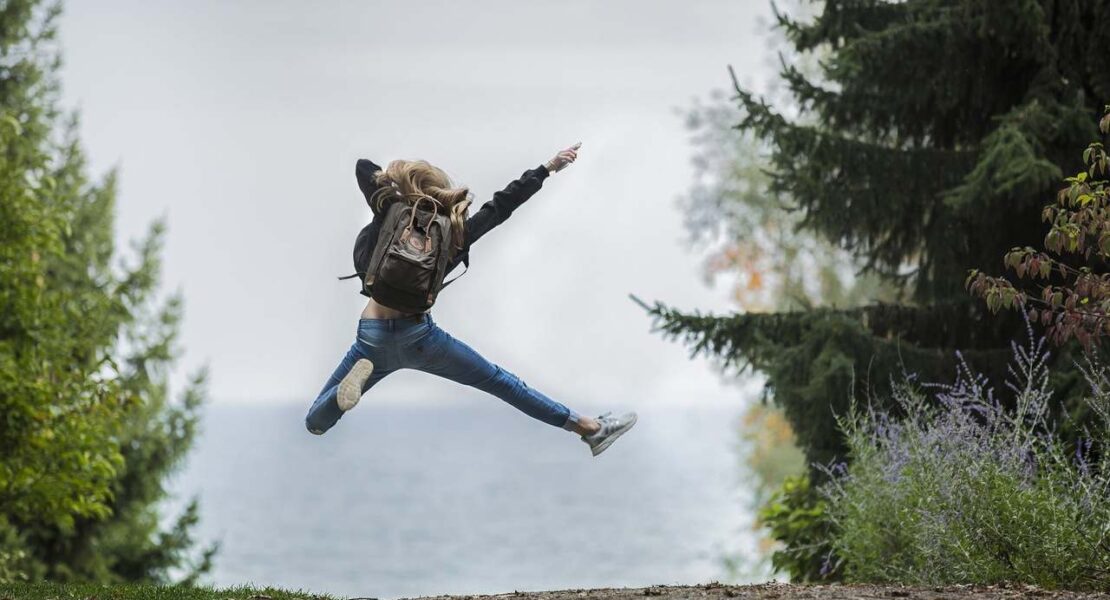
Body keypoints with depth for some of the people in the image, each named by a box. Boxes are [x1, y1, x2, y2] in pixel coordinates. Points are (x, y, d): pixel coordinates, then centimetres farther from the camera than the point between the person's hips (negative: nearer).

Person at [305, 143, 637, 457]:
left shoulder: (389, 223, -3)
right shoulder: (453, 234, -2)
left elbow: (363, 167, 6)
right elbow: (501, 205, 7)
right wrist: (548, 168, 14)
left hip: (373, 339, -1)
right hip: (419, 337, 1)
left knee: (315, 423, 7)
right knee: (499, 381, 15)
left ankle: (359, 375, -23)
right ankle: (589, 428, 17)